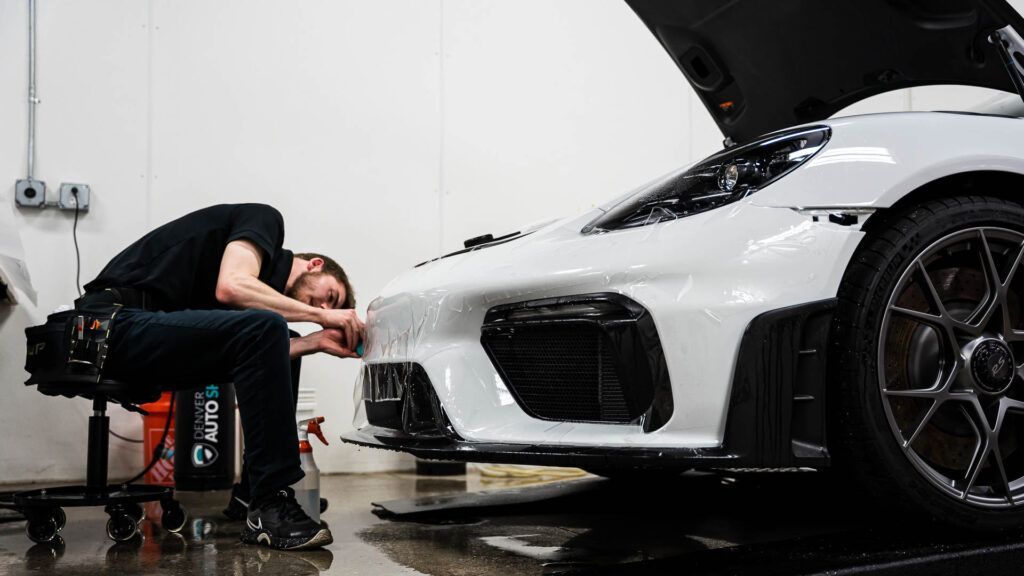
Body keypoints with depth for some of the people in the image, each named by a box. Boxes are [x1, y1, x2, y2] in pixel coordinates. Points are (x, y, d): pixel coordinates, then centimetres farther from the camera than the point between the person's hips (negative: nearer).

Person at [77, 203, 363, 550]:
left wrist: (315, 342, 4)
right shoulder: (265, 221, 1)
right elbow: (231, 286, -19)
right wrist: (321, 316, -11)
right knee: (266, 328, -25)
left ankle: (254, 489, 15)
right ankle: (269, 508, -20)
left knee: (277, 345, 18)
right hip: (116, 323, -9)